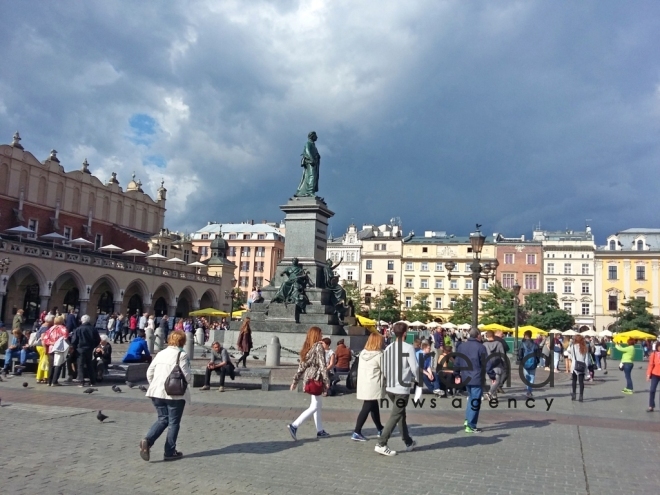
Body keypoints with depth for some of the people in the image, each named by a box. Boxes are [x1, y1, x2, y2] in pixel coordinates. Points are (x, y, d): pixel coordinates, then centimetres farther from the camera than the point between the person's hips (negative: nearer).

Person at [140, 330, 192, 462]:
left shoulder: (160, 353, 9)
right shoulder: (182, 355, -9)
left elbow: (149, 372, 10)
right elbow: (186, 375, -14)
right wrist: (190, 379, 8)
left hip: (157, 392, 5)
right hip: (175, 394, -5)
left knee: (162, 419, 17)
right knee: (173, 422, 7)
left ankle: (148, 440, -5)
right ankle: (170, 452, 12)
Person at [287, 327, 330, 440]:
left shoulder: (307, 348, 10)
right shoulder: (319, 346, -11)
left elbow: (301, 366, 11)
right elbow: (322, 365, -14)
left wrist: (295, 381, 12)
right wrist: (327, 381, -11)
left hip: (308, 379, 8)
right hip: (316, 378, -8)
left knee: (318, 405, 16)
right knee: (314, 407, -5)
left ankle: (320, 431, 21)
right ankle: (294, 426, -15)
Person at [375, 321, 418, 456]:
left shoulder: (388, 348, 4)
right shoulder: (408, 348, -13)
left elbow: (384, 369, 8)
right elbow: (414, 368, -13)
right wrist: (416, 379, 6)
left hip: (390, 387, 7)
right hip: (402, 388, -7)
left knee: (401, 414, 20)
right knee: (395, 416, -1)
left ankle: (408, 442, 31)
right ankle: (381, 444, -6)